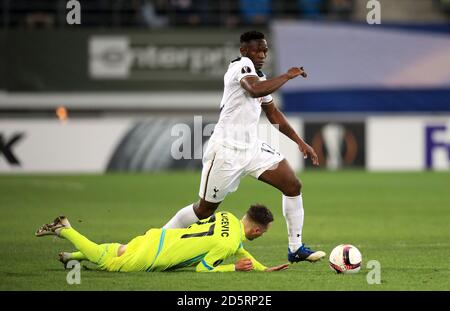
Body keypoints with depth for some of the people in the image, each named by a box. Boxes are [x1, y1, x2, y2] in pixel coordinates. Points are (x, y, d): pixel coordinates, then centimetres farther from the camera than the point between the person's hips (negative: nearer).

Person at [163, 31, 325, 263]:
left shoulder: (260, 77, 14)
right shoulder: (241, 66, -13)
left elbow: (273, 114, 26)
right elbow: (255, 90, -36)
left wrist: (300, 142, 21)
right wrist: (287, 76, -25)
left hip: (252, 148, 8)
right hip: (226, 150, -8)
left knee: (293, 186, -1)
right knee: (205, 209, 1)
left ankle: (296, 248, 6)